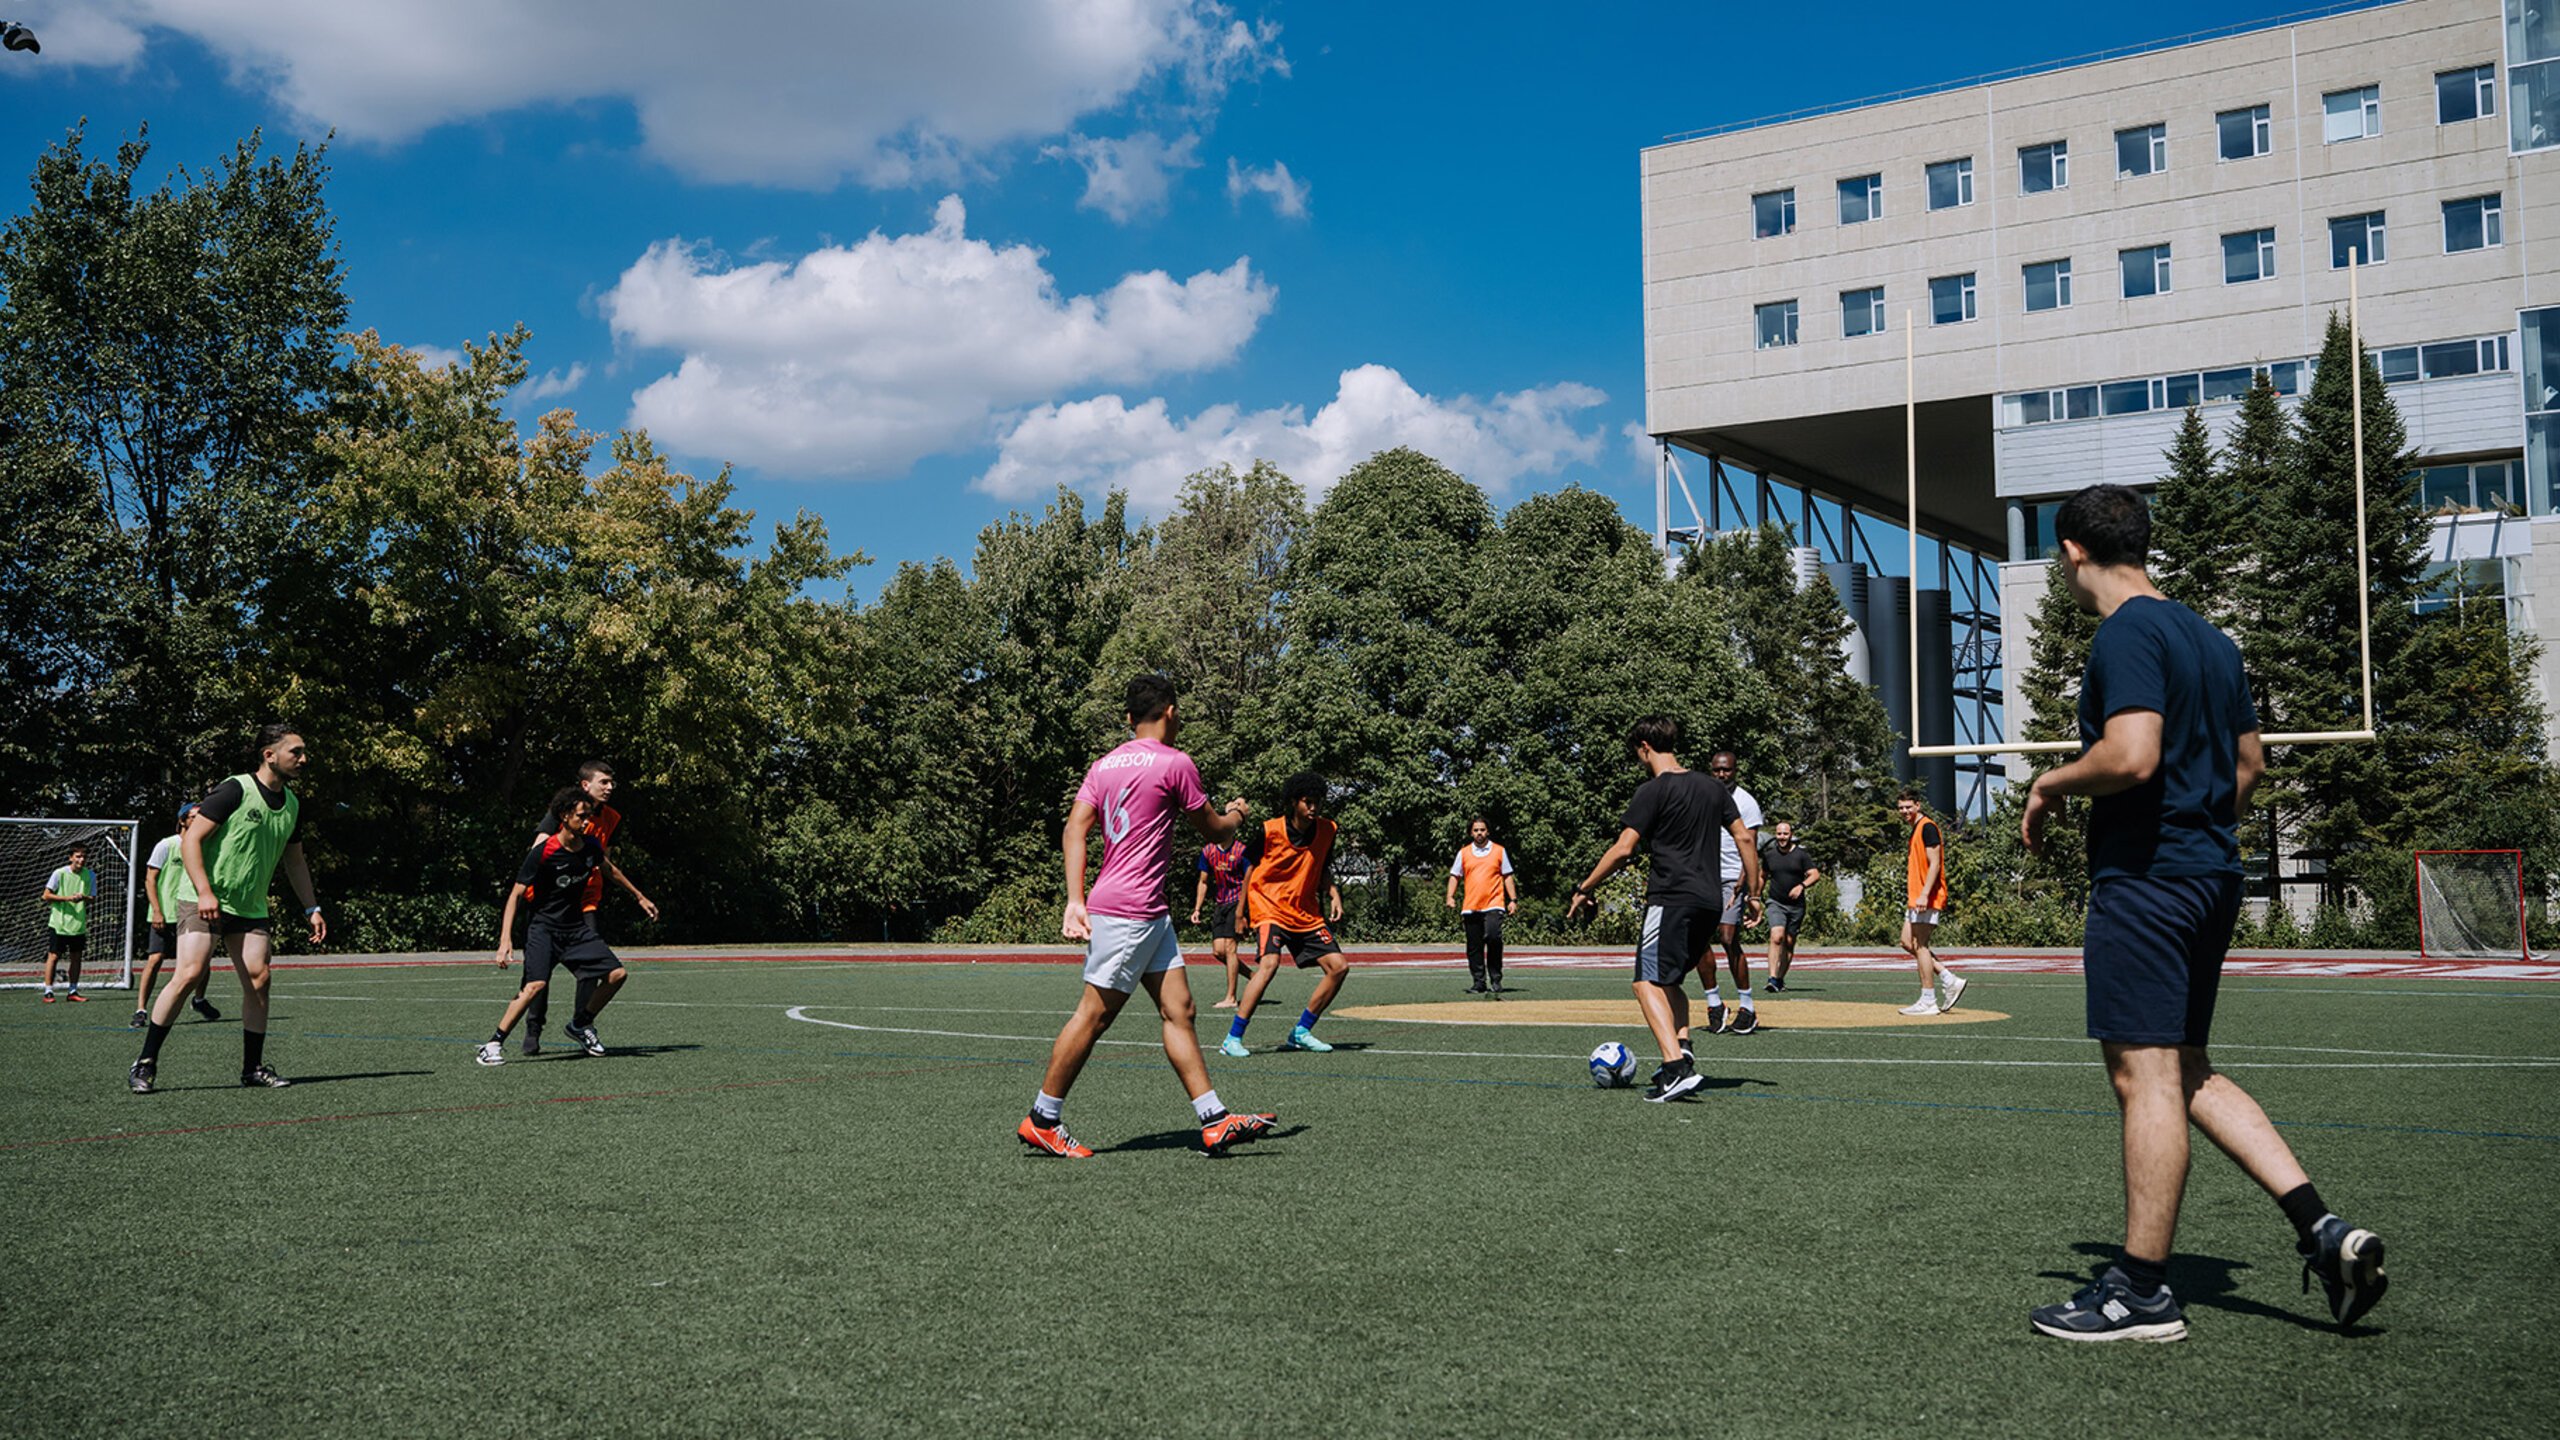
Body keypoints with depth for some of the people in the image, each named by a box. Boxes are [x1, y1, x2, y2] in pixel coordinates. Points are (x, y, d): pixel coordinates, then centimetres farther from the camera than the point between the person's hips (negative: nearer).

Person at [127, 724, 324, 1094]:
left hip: (251, 907, 7)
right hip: (203, 899, -7)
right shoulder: (235, 790, -13)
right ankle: (145, 1064, -6)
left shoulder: (292, 803, 9)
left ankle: (253, 1066, 10)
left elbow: (294, 861, 21)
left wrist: (311, 909, 17)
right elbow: (190, 840, -14)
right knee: (189, 974, -17)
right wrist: (204, 892, -23)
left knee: (258, 979, -3)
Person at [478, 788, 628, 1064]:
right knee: (536, 984, -27)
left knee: (617, 974, -3)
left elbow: (604, 868, 25)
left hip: (577, 927, 6)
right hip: (544, 928, -6)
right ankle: (493, 1044, -15)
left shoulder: (592, 847, 1)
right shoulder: (543, 852, -16)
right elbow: (515, 894, -14)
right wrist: (505, 939, -21)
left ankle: (580, 1025, 19)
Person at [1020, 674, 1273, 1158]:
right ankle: (1041, 1121, 6)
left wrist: (1075, 899, -2)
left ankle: (1216, 1123, 5)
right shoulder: (1175, 763, -8)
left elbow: (1075, 830, 3)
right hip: (1128, 910, -9)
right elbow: (1213, 831, 2)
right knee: (1094, 1014, -2)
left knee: (1179, 1009, 6)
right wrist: (1235, 815, 25)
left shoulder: (1105, 764, 13)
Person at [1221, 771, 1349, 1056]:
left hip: (1305, 913, 6)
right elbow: (1251, 867, 1)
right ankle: (1232, 1039, -23)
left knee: (1339, 966, -2)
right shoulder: (1270, 830, -11)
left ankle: (1301, 1032, 13)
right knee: (1269, 963, -28)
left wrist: (1334, 894, -1)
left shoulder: (1327, 830, 2)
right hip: (1270, 909, -6)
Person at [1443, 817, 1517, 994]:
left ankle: (1495, 981, -9)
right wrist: (1450, 896, 2)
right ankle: (1479, 982, 11)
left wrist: (1513, 899, 4)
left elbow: (1507, 877, 12)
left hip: (1494, 904, -2)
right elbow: (1455, 876, 16)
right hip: (1470, 906, 2)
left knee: (1493, 938, -19)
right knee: (1474, 946, 2)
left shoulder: (1499, 851, 9)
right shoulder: (1464, 853, 11)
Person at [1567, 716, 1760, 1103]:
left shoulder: (1653, 791, -7)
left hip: (1672, 899, -8)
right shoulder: (1712, 786, 14)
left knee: (1648, 982, -9)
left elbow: (1623, 850, -11)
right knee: (1670, 981, 19)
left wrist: (1584, 889, -2)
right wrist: (1754, 893, 19)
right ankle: (1681, 1052, 0)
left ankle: (1677, 1067, -25)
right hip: (1711, 901, 8)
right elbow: (1745, 840, 13)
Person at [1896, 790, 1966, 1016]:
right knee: (1908, 943, 9)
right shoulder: (1916, 830, 19)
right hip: (1915, 898, 10)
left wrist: (1924, 895, -25)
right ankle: (1951, 981, 11)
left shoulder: (1928, 827, -11)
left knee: (1919, 945, -8)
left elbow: (1935, 864, -18)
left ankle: (1928, 1002, -4)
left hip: (1927, 899, -10)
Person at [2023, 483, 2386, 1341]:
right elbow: (2249, 762, 21)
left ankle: (2142, 1293, 1)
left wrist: (2053, 785, -8)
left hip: (2145, 879, -10)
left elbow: (2131, 756, -25)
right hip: (2212, 876, 10)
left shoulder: (2127, 633, -13)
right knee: (2188, 1074, 16)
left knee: (2145, 1077, -5)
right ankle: (2322, 1230, 8)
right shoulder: (2209, 638, 17)